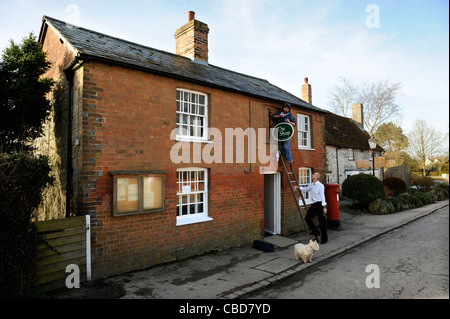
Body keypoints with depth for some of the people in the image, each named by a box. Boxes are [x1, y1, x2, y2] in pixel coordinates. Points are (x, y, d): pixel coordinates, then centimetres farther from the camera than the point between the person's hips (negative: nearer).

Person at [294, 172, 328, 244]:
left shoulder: (320, 186, -14)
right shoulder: (311, 185, 10)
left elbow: (322, 196, -17)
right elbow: (305, 189, 27)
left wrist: (324, 207, -20)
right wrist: (298, 187, 14)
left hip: (320, 204, -8)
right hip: (314, 204, 8)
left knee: (322, 222, 0)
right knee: (307, 217, 1)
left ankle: (324, 239, 12)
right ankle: (315, 232, 19)